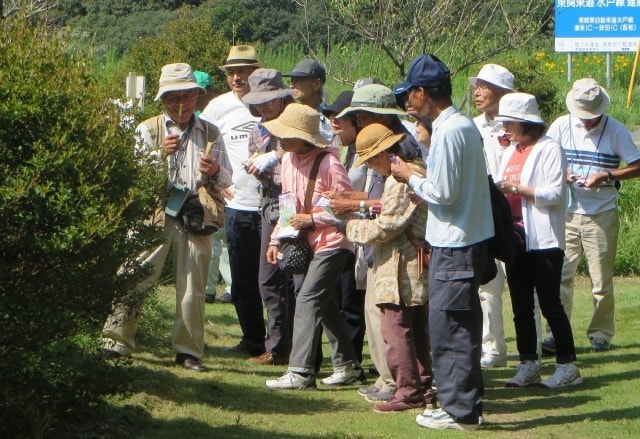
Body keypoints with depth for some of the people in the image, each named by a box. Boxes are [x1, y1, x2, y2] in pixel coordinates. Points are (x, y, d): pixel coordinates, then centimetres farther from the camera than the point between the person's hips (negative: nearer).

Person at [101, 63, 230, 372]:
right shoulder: (148, 130, 9)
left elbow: (225, 182, 14)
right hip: (154, 216, -1)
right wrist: (160, 155, -14)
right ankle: (116, 342, -1)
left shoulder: (210, 133, 13)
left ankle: (188, 350, 11)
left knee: (192, 288, 2)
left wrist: (215, 171, -9)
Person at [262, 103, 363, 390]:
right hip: (307, 243, 8)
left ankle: (300, 371, -16)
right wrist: (276, 239, 10)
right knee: (324, 305, 12)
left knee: (308, 300, -14)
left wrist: (312, 219, -20)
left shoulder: (328, 163, -19)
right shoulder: (288, 160, 5)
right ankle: (347, 365, 22)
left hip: (332, 241, -8)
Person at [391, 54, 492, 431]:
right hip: (471, 239, 10)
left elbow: (444, 191, -20)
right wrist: (420, 179, 14)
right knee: (464, 326, 15)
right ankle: (469, 402, 22)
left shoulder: (447, 132, -19)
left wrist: (410, 177, -6)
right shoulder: (466, 124, 11)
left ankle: (458, 410, 2)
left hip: (454, 247, -10)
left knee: (447, 329, -3)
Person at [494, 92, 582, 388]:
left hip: (543, 240, -8)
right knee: (521, 307, 9)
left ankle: (567, 366, 1)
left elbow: (554, 194, -18)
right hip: (516, 238, 8)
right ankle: (528, 366, 16)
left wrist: (516, 188, -20)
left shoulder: (549, 150, -9)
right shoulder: (512, 150, 16)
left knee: (550, 305, -6)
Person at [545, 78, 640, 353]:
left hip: (602, 215, -1)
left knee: (601, 279, 2)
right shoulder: (561, 126, 3)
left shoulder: (615, 131, -2)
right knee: (560, 274, -6)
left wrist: (606, 176, -16)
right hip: (566, 214, 1)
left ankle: (601, 333, 13)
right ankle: (556, 333, -3)